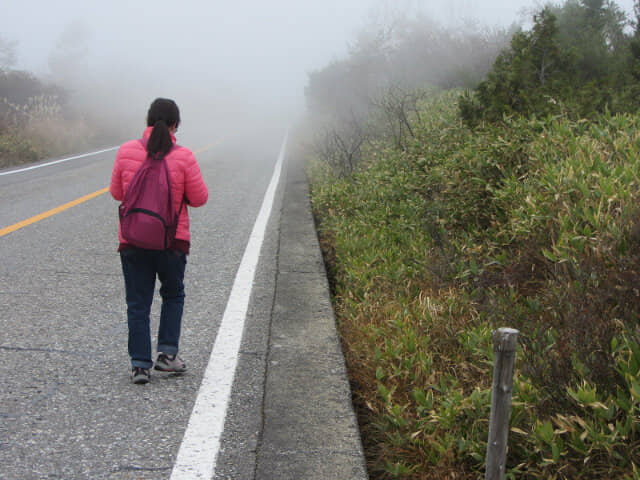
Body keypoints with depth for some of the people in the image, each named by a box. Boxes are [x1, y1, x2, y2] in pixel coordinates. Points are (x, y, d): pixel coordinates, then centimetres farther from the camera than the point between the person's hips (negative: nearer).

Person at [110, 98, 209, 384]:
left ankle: (140, 364, 7)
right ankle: (167, 353, 14)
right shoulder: (183, 157, -10)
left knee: (138, 304, 9)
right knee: (173, 295, 21)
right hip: (173, 241, -1)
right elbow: (199, 199, -2)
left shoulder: (126, 152, -4)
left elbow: (116, 192, 7)